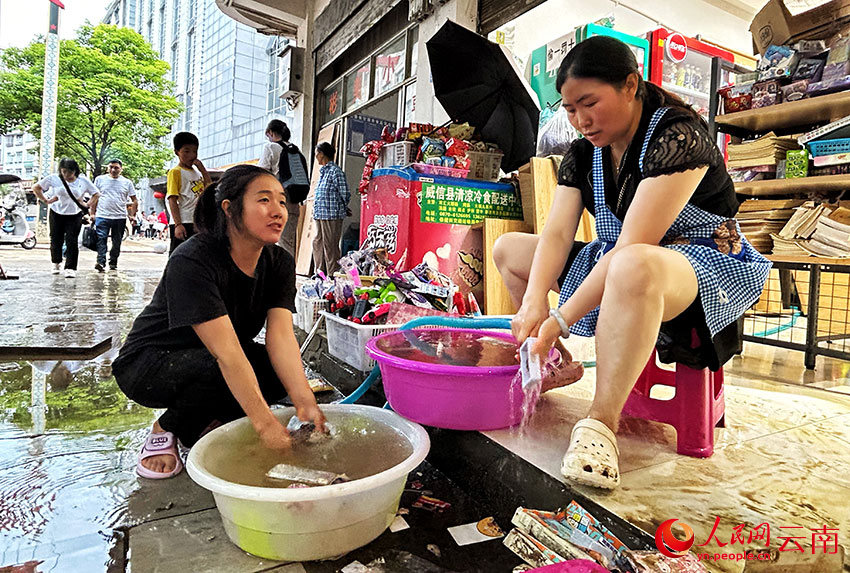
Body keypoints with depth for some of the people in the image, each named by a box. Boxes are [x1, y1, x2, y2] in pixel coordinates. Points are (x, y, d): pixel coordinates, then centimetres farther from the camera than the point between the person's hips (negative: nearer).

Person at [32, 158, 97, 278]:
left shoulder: (84, 181, -5)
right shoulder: (53, 179, -4)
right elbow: (36, 188, 7)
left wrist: (87, 205, -4)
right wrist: (45, 201, -1)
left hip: (75, 215, -1)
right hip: (56, 214, 2)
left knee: (72, 241, -8)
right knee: (56, 240, 10)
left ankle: (71, 268, -6)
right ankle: (56, 263, 32)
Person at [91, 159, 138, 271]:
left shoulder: (127, 182, 8)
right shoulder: (100, 179, 9)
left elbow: (134, 201, 11)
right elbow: (95, 198, 12)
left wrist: (132, 215, 1)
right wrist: (92, 213, 6)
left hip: (120, 217, 1)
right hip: (102, 216, -1)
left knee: (117, 242, 7)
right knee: (101, 239, -13)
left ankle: (113, 263, 20)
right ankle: (101, 262, -19)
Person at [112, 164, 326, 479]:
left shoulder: (280, 263, -12)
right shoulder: (192, 261, -30)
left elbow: (282, 336, -24)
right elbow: (226, 352, -38)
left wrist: (304, 402, -38)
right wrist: (265, 424, -42)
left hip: (213, 361, 6)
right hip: (148, 364, -5)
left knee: (283, 371, -22)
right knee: (220, 371, -36)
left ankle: (206, 422, 3)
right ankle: (164, 430, -5)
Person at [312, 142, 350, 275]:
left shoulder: (335, 171, -10)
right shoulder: (323, 171, 16)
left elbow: (345, 194, -10)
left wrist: (343, 209, 4)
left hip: (332, 214, -9)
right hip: (320, 215, 9)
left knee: (330, 245, -5)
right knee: (317, 243, 12)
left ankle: (333, 274, 3)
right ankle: (320, 273, 21)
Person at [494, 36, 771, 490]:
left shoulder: (678, 135, -19)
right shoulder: (583, 154, 4)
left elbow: (633, 247, -29)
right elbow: (556, 234, -9)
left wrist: (561, 320, -32)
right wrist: (534, 301, -26)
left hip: (705, 262, -8)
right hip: (615, 264, 8)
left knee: (633, 267, -45)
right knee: (508, 249, 6)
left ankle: (601, 421, -31)